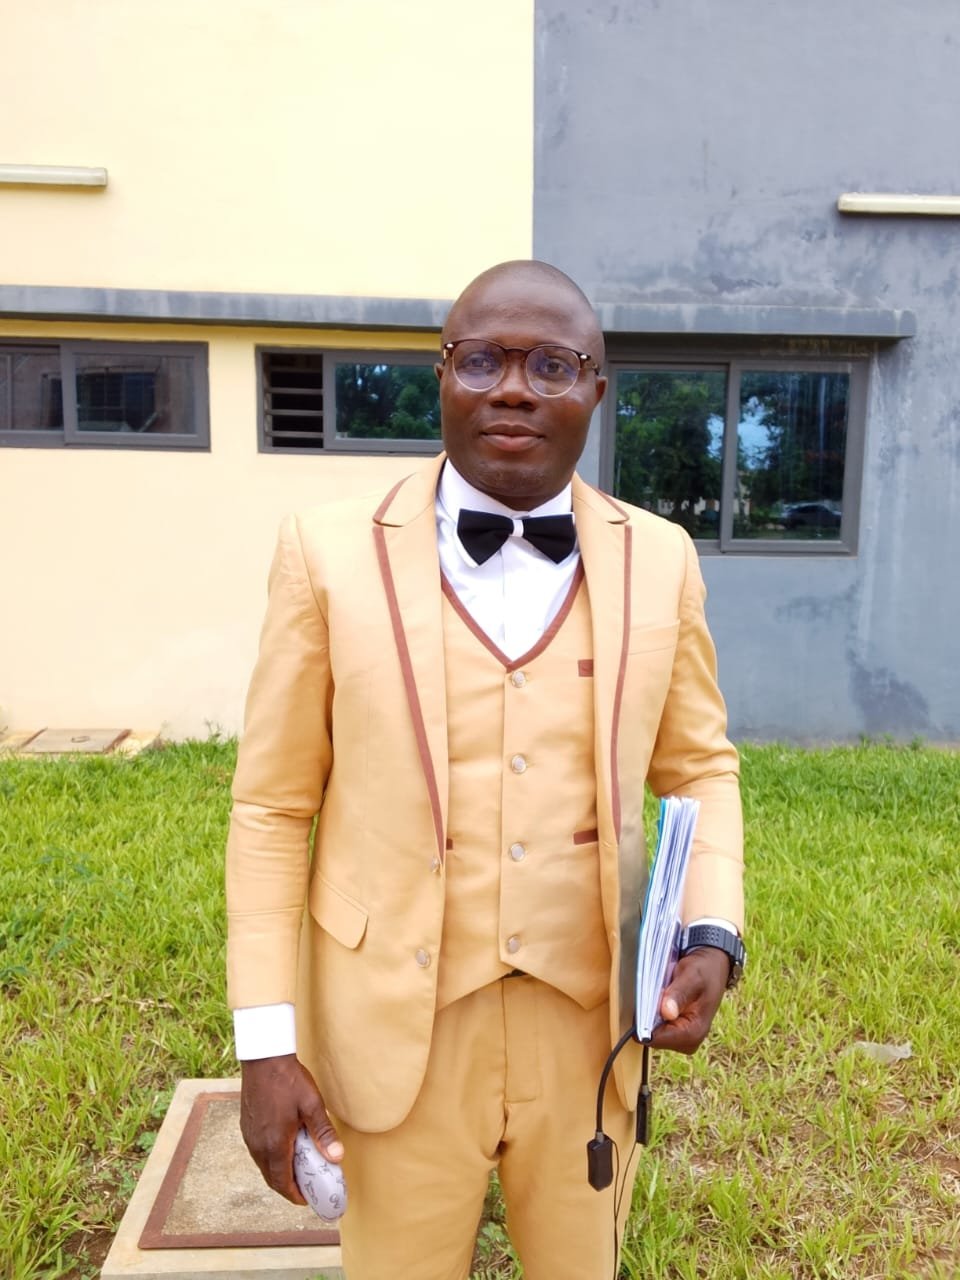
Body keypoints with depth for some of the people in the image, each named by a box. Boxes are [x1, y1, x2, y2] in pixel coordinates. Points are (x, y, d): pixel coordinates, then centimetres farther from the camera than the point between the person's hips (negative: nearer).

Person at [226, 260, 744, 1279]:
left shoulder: (659, 560, -2)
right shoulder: (331, 554, -8)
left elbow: (699, 766, 8)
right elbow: (273, 807, -5)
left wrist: (712, 934, -8)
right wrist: (265, 1043, -6)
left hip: (591, 1030, 3)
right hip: (400, 1035, -2)